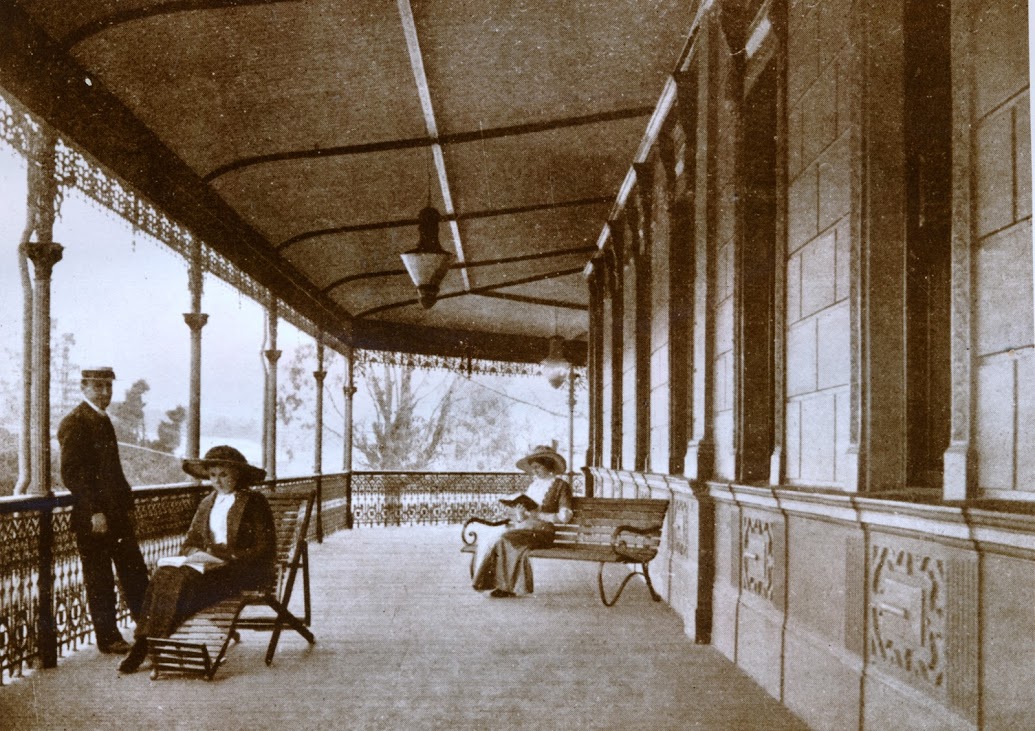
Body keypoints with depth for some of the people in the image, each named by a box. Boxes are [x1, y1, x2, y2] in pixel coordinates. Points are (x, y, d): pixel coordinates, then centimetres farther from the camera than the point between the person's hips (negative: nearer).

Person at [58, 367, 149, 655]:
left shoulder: (103, 420, 16)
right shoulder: (73, 424, -10)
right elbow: (71, 474, -16)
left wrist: (128, 506, 15)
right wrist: (94, 512, -20)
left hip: (118, 515, 8)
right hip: (92, 519, -8)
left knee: (136, 574, 10)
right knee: (99, 582, 2)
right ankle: (108, 638, 12)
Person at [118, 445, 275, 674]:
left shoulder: (254, 502, 1)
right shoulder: (207, 503, 19)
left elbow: (265, 550, -6)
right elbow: (189, 543, 17)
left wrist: (225, 558, -16)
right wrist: (198, 554, -8)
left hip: (244, 570, -6)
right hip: (209, 566, 6)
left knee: (187, 581, -30)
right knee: (165, 575, -24)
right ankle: (143, 642, -27)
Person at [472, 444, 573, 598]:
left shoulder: (561, 485, 4)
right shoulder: (534, 484, 25)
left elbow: (565, 517, -6)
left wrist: (536, 515, -12)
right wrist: (519, 513, -5)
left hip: (543, 530, -7)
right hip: (524, 526, 7)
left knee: (506, 538, -31)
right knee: (488, 536, -20)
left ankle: (508, 586, -21)